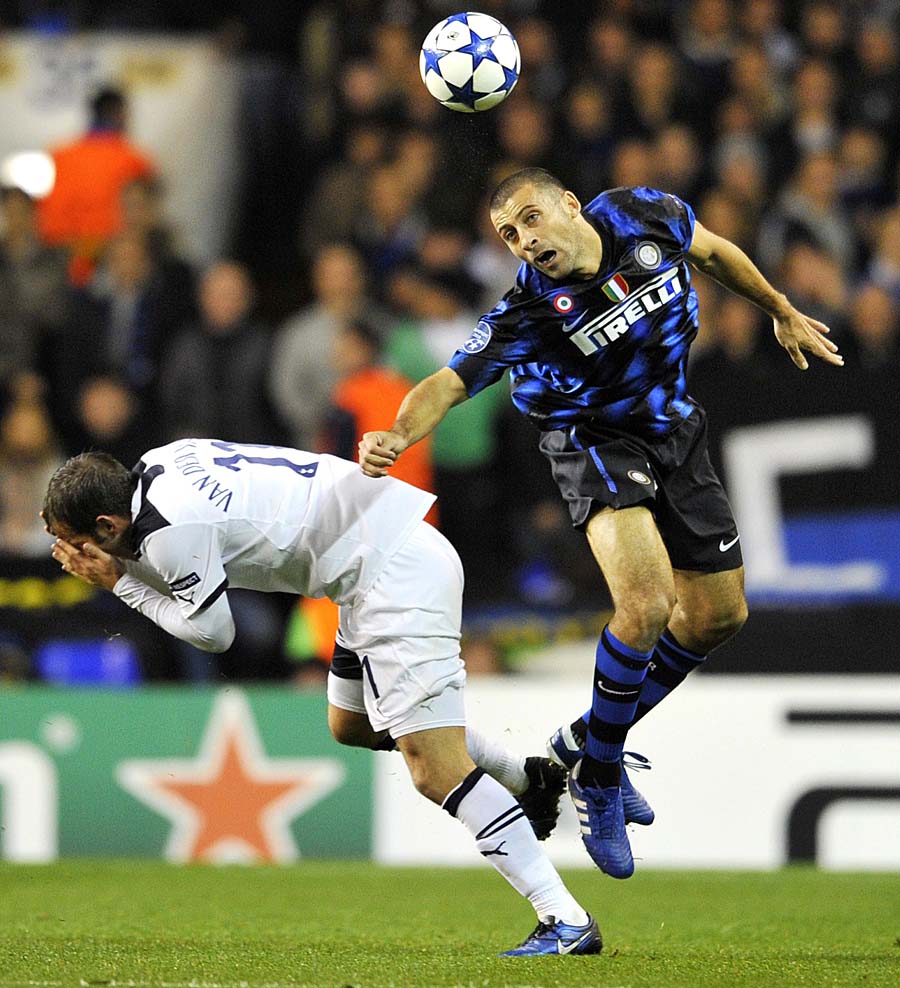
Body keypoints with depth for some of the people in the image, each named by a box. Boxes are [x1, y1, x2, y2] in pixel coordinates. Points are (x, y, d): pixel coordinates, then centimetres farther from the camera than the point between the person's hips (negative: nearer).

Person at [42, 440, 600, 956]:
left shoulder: (168, 532, -15)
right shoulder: (158, 466, 10)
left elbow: (213, 632, -3)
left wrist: (119, 582, 3)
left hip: (394, 578, -10)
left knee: (436, 773, -13)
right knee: (349, 727, 27)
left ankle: (566, 921, -15)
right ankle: (528, 780, 33)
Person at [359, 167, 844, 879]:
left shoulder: (645, 217, -15)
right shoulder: (526, 313, -25)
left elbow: (714, 252, 6)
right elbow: (449, 384, -28)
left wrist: (784, 313, 18)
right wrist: (398, 437, -48)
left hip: (676, 433, 6)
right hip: (593, 441, -6)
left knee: (720, 614, 7)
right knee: (647, 605, -27)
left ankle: (588, 744, 24)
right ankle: (599, 779, -6)